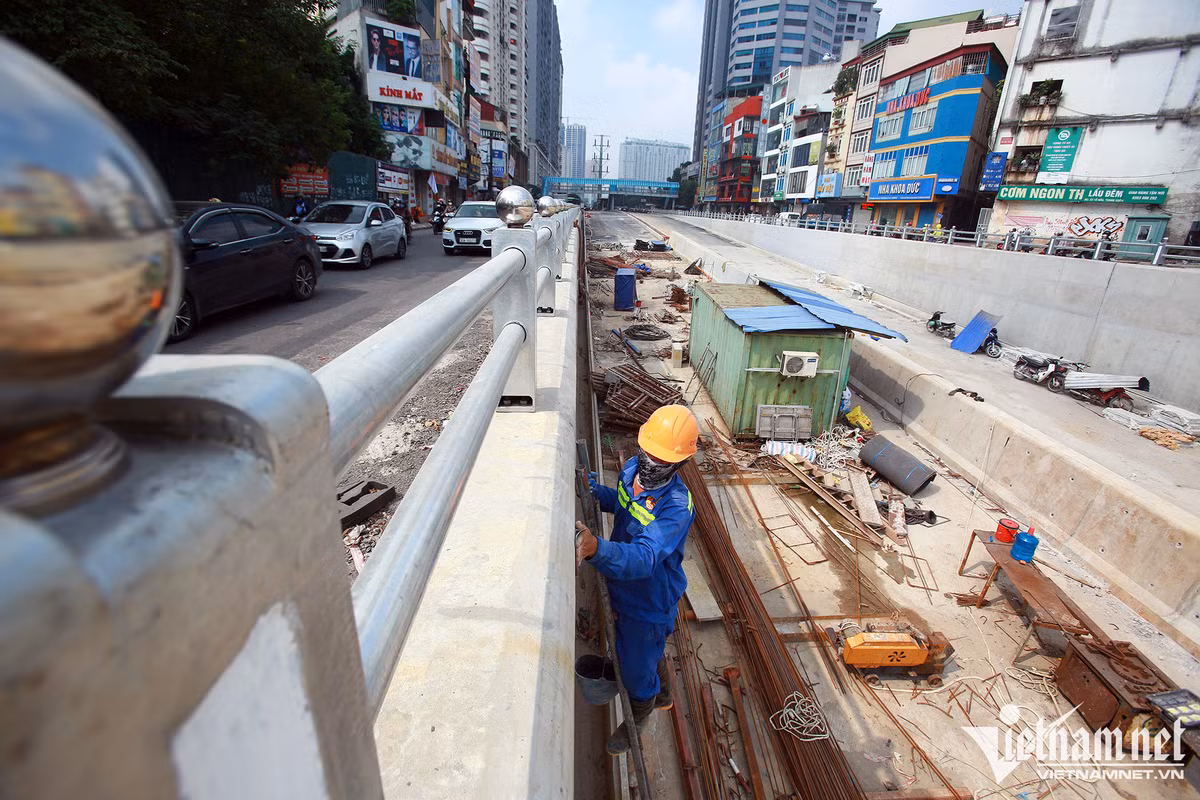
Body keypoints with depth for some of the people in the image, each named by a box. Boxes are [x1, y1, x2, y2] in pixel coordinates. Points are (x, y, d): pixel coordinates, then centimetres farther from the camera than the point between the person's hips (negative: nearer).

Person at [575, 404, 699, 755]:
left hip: (649, 604, -7)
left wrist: (596, 548, -66)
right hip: (622, 589, 7)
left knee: (637, 666, 19)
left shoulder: (677, 505, -36)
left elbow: (644, 557, -49)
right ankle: (663, 695, 64)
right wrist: (596, 491, -8)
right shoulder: (632, 469, -14)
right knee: (650, 650, 33)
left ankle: (637, 722, 54)